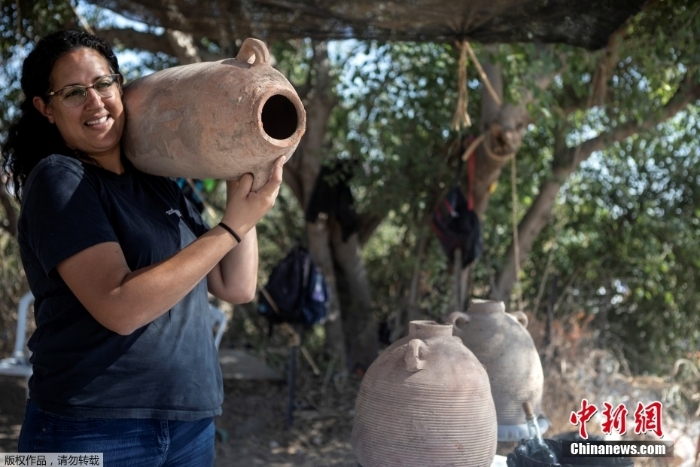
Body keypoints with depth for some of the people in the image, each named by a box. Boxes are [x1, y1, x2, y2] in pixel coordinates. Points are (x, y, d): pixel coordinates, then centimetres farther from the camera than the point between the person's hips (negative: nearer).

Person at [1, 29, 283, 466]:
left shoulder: (157, 183, 10)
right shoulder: (57, 179, -10)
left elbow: (237, 288, 8)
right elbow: (119, 308, -22)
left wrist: (239, 182, 3)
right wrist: (232, 226, -20)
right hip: (93, 431, -6)